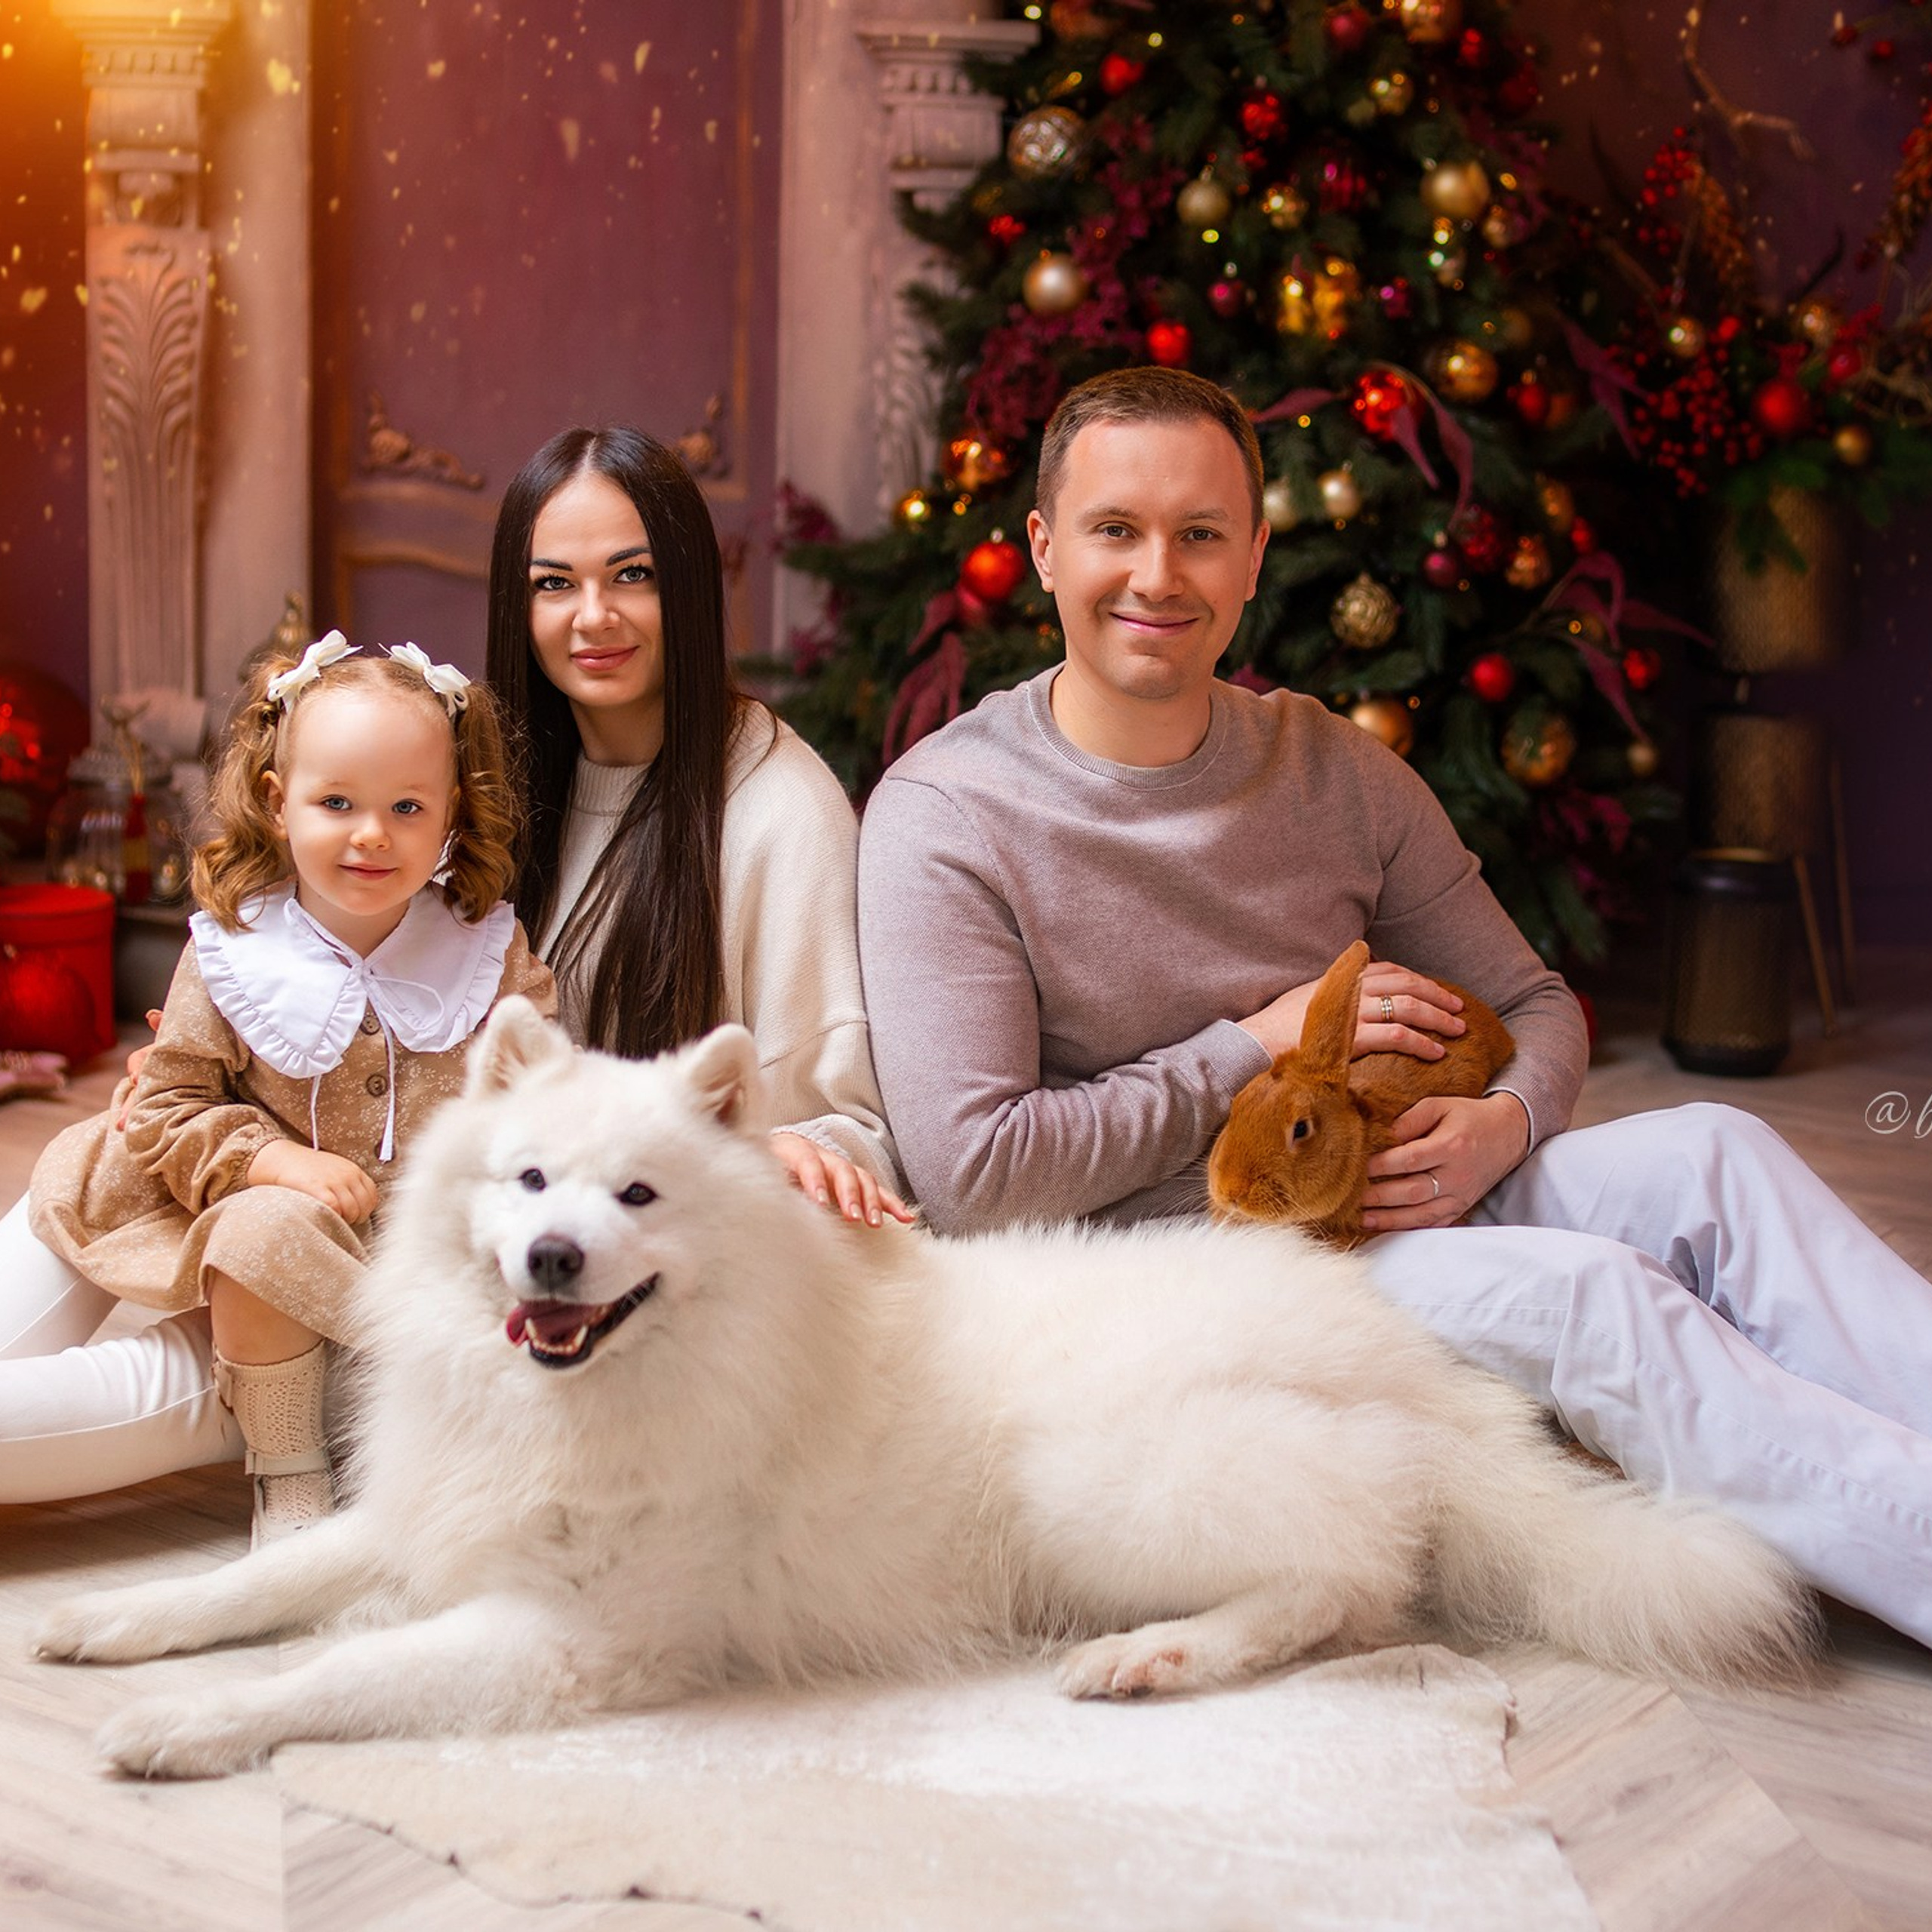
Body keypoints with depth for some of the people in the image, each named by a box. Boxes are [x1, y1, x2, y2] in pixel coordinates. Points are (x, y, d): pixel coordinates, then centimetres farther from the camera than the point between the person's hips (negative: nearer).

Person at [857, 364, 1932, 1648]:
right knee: (1587, 1295, -27)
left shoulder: (1335, 769, 7)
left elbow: (1534, 1006, 13)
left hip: (1398, 1206, 6)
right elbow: (971, 1170, -18)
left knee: (1713, 1157, -18)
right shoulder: (945, 817, -9)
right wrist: (1255, 1047, -13)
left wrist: (1501, 1126, -12)